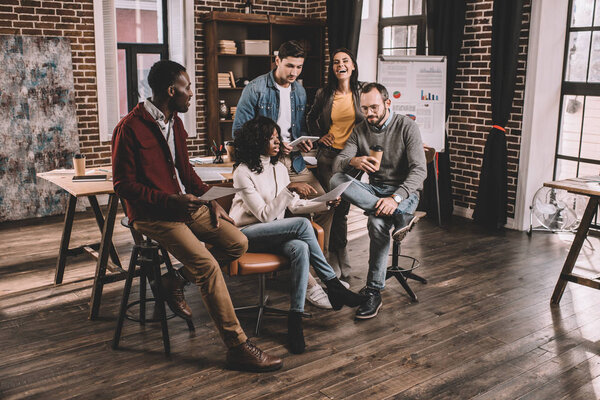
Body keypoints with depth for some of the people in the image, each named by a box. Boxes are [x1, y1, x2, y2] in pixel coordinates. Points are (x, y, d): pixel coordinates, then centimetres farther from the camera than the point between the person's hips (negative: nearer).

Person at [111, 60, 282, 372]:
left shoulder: (174, 123, 13)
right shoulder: (129, 128, -14)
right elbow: (124, 185, -14)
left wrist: (209, 198, 7)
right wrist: (170, 201, -23)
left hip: (185, 204, 8)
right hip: (153, 215, -8)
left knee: (238, 243, -5)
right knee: (207, 265, -23)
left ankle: (175, 282, 9)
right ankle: (237, 347, -15)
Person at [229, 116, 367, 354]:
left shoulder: (279, 168, 12)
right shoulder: (243, 172, -11)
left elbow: (294, 205, 14)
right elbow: (264, 215, -17)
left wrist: (326, 203, 1)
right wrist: (288, 189, -25)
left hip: (274, 235, 6)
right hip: (246, 235, -6)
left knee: (300, 248, -30)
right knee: (302, 225, -28)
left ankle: (296, 319, -31)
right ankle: (334, 286, -18)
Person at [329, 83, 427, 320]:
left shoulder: (406, 127, -7)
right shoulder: (360, 130, 6)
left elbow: (419, 170, -15)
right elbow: (337, 164, -4)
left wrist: (396, 198, -30)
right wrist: (353, 161, -30)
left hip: (404, 191, -4)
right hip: (373, 190, 5)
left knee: (378, 223, -35)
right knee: (337, 180, -25)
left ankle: (374, 292, -23)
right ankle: (399, 217, -31)